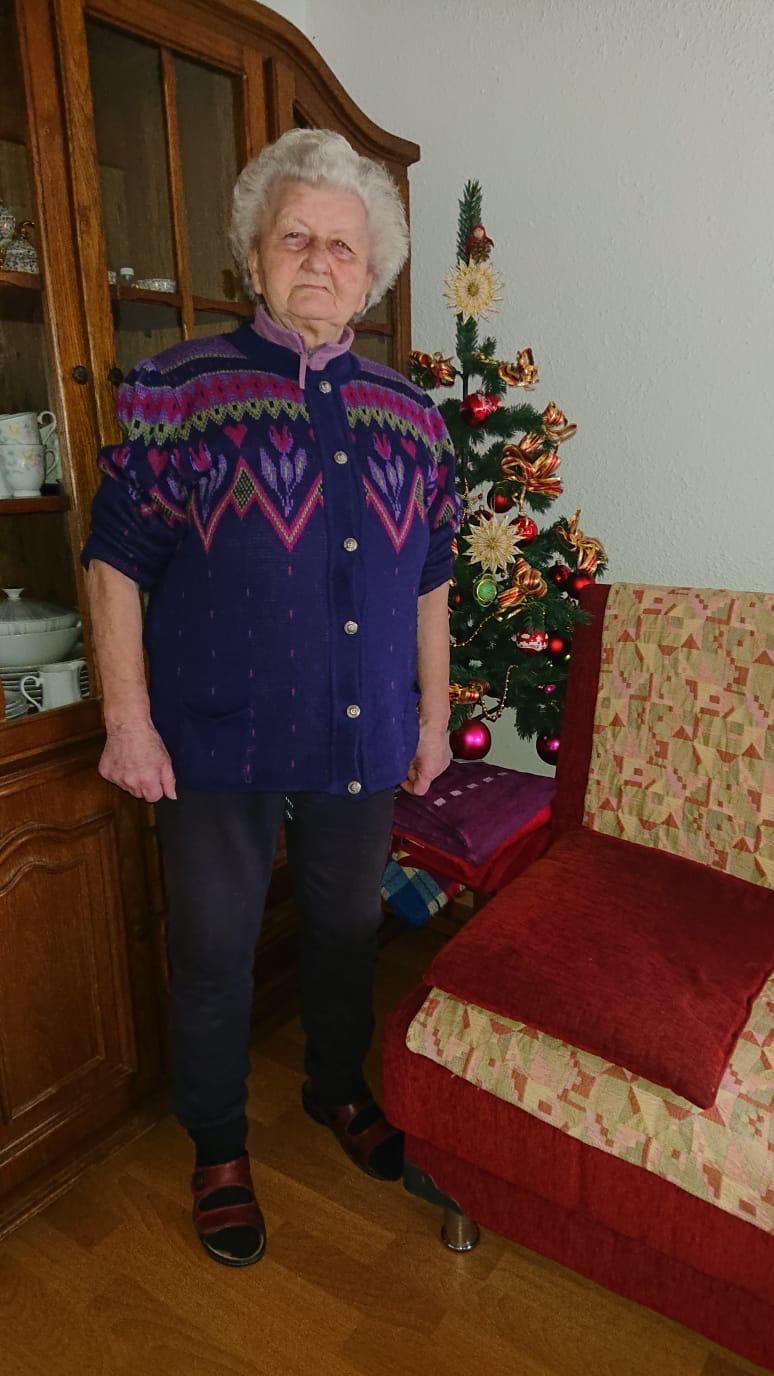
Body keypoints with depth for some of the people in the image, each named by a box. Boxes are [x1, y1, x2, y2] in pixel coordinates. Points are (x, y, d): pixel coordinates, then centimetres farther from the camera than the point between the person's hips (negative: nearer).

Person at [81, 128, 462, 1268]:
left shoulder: (412, 416, 5)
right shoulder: (176, 390, -5)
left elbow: (428, 582, 10)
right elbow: (116, 561, -6)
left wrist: (433, 715, 9)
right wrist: (127, 716, -10)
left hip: (365, 742, 4)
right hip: (216, 744, -3)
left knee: (348, 927, 21)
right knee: (214, 948, 13)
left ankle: (339, 1086, 49)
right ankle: (218, 1144, 39)